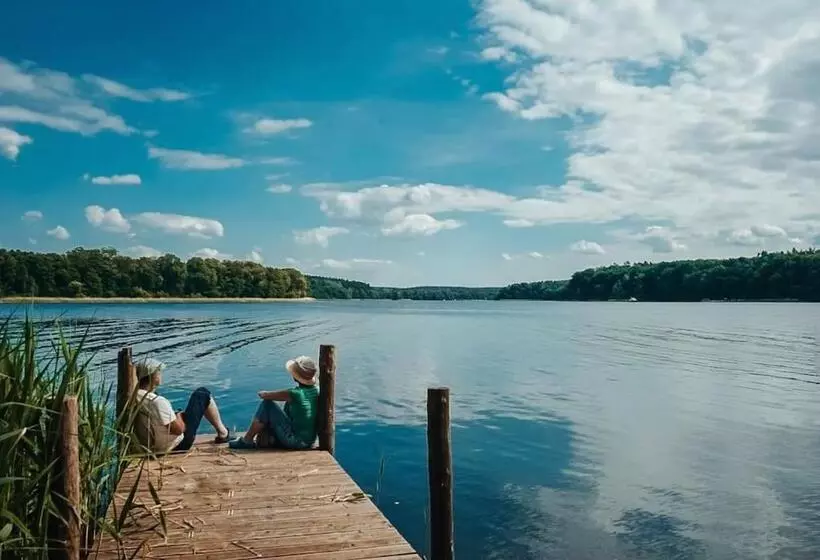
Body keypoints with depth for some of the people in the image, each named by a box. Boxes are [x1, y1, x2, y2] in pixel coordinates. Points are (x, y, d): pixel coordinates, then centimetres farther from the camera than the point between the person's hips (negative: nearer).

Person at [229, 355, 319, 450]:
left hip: (294, 441, -8)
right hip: (308, 442, 8)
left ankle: (247, 440, 5)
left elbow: (263, 395, -11)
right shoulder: (316, 391, 0)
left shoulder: (294, 393, -20)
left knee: (267, 404, -4)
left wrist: (262, 393, 13)